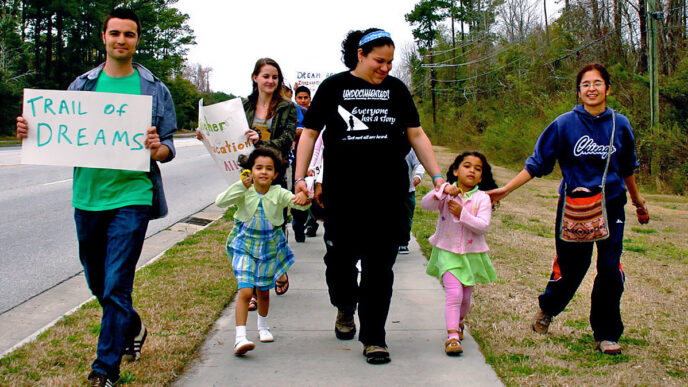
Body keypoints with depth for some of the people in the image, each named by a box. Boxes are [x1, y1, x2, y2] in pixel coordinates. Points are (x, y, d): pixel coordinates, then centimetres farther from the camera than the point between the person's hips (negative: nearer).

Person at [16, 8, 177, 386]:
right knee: (98, 282, 17)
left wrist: (157, 149, -21)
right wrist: (29, 132, -10)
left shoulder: (155, 90, 2)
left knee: (116, 287, -7)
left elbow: (168, 149, 2)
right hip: (87, 196, 4)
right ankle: (133, 330, 44)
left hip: (131, 198, -4)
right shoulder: (81, 85, 8)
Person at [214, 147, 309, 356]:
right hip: (245, 246, -2)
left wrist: (303, 198, -44)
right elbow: (220, 202, -23)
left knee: (264, 291, 17)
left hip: (269, 248, 2)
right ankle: (240, 338, -17)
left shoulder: (278, 194, -8)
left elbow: (298, 202, -19)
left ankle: (263, 326, 43)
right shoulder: (244, 193, -11)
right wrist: (241, 185, -34)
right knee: (245, 291, -16)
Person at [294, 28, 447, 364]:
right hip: (341, 191, -1)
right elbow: (309, 133, 6)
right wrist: (300, 176, -3)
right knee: (341, 255, 4)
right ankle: (345, 308, 36)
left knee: (379, 264, 1)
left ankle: (373, 337, 10)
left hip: (387, 193, 1)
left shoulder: (396, 89, 11)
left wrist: (437, 176, 6)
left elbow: (417, 135, 13)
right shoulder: (334, 87, 5)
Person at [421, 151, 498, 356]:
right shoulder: (446, 192, -3)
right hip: (447, 252, -2)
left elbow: (483, 226, -13)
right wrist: (443, 191, -31)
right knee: (453, 293, -17)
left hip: (472, 253, 2)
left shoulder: (482, 198, -2)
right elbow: (425, 204, -18)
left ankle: (458, 322, 43)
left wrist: (462, 213, -23)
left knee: (465, 297, 13)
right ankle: (452, 336, -16)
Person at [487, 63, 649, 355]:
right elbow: (537, 164, -2)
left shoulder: (620, 125, 3)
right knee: (570, 268, 3)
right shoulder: (565, 124, -6)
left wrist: (637, 199, 30)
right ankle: (547, 309, 35)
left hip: (611, 207, 2)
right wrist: (505, 190, -8)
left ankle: (606, 334, 14)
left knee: (610, 270, -3)